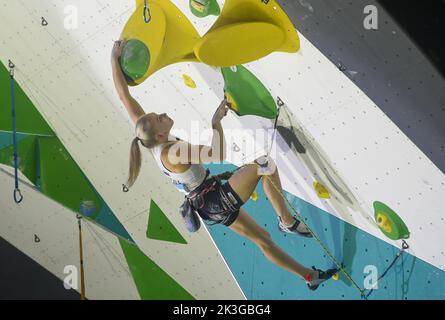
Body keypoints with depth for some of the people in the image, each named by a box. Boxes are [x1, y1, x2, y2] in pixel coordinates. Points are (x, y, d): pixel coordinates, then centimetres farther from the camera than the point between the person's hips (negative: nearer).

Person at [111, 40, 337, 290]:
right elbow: (220, 154, -32)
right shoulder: (173, 153, -29)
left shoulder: (148, 137, -6)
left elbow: (125, 96, -3)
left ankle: (311, 276, 31)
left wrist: (115, 58, -3)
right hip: (219, 201, -9)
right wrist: (216, 122, -21)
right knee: (264, 164, -5)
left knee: (263, 240, 18)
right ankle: (287, 221, 7)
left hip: (210, 208, 9)